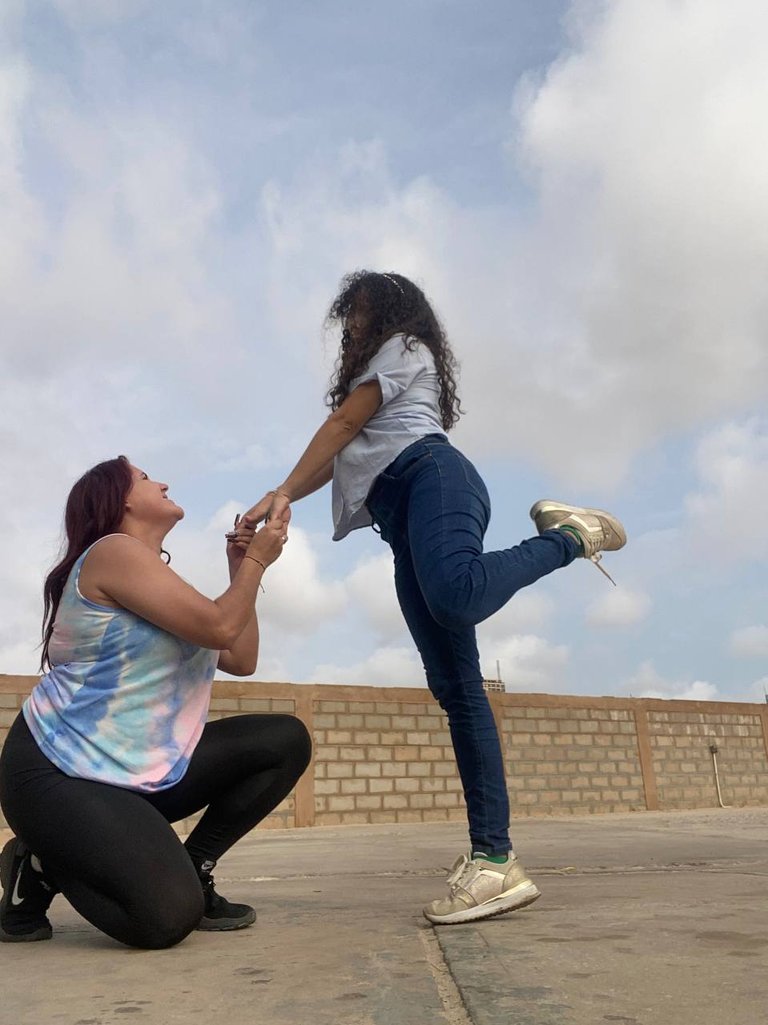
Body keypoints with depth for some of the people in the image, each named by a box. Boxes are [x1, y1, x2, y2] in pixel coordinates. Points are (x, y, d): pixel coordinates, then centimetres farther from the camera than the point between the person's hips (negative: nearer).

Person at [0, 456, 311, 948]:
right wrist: (256, 560, -4)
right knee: (167, 916, -24)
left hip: (140, 772, 9)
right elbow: (219, 628, -20)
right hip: (60, 774, -9)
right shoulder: (113, 552, -13)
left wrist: (242, 569, 11)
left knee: (286, 741, -3)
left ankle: (190, 872, 6)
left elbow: (241, 658, 13)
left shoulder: (160, 584, 18)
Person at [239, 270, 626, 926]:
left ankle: (565, 536, -15)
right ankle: (494, 858, -15)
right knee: (453, 683, -8)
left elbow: (343, 425, 6)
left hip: (432, 476, -8)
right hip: (405, 523, 8)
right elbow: (340, 454, 32)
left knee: (455, 594, -42)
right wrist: (285, 500, 17)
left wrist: (284, 491, 2)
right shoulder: (374, 375, 43)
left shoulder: (403, 344, 18)